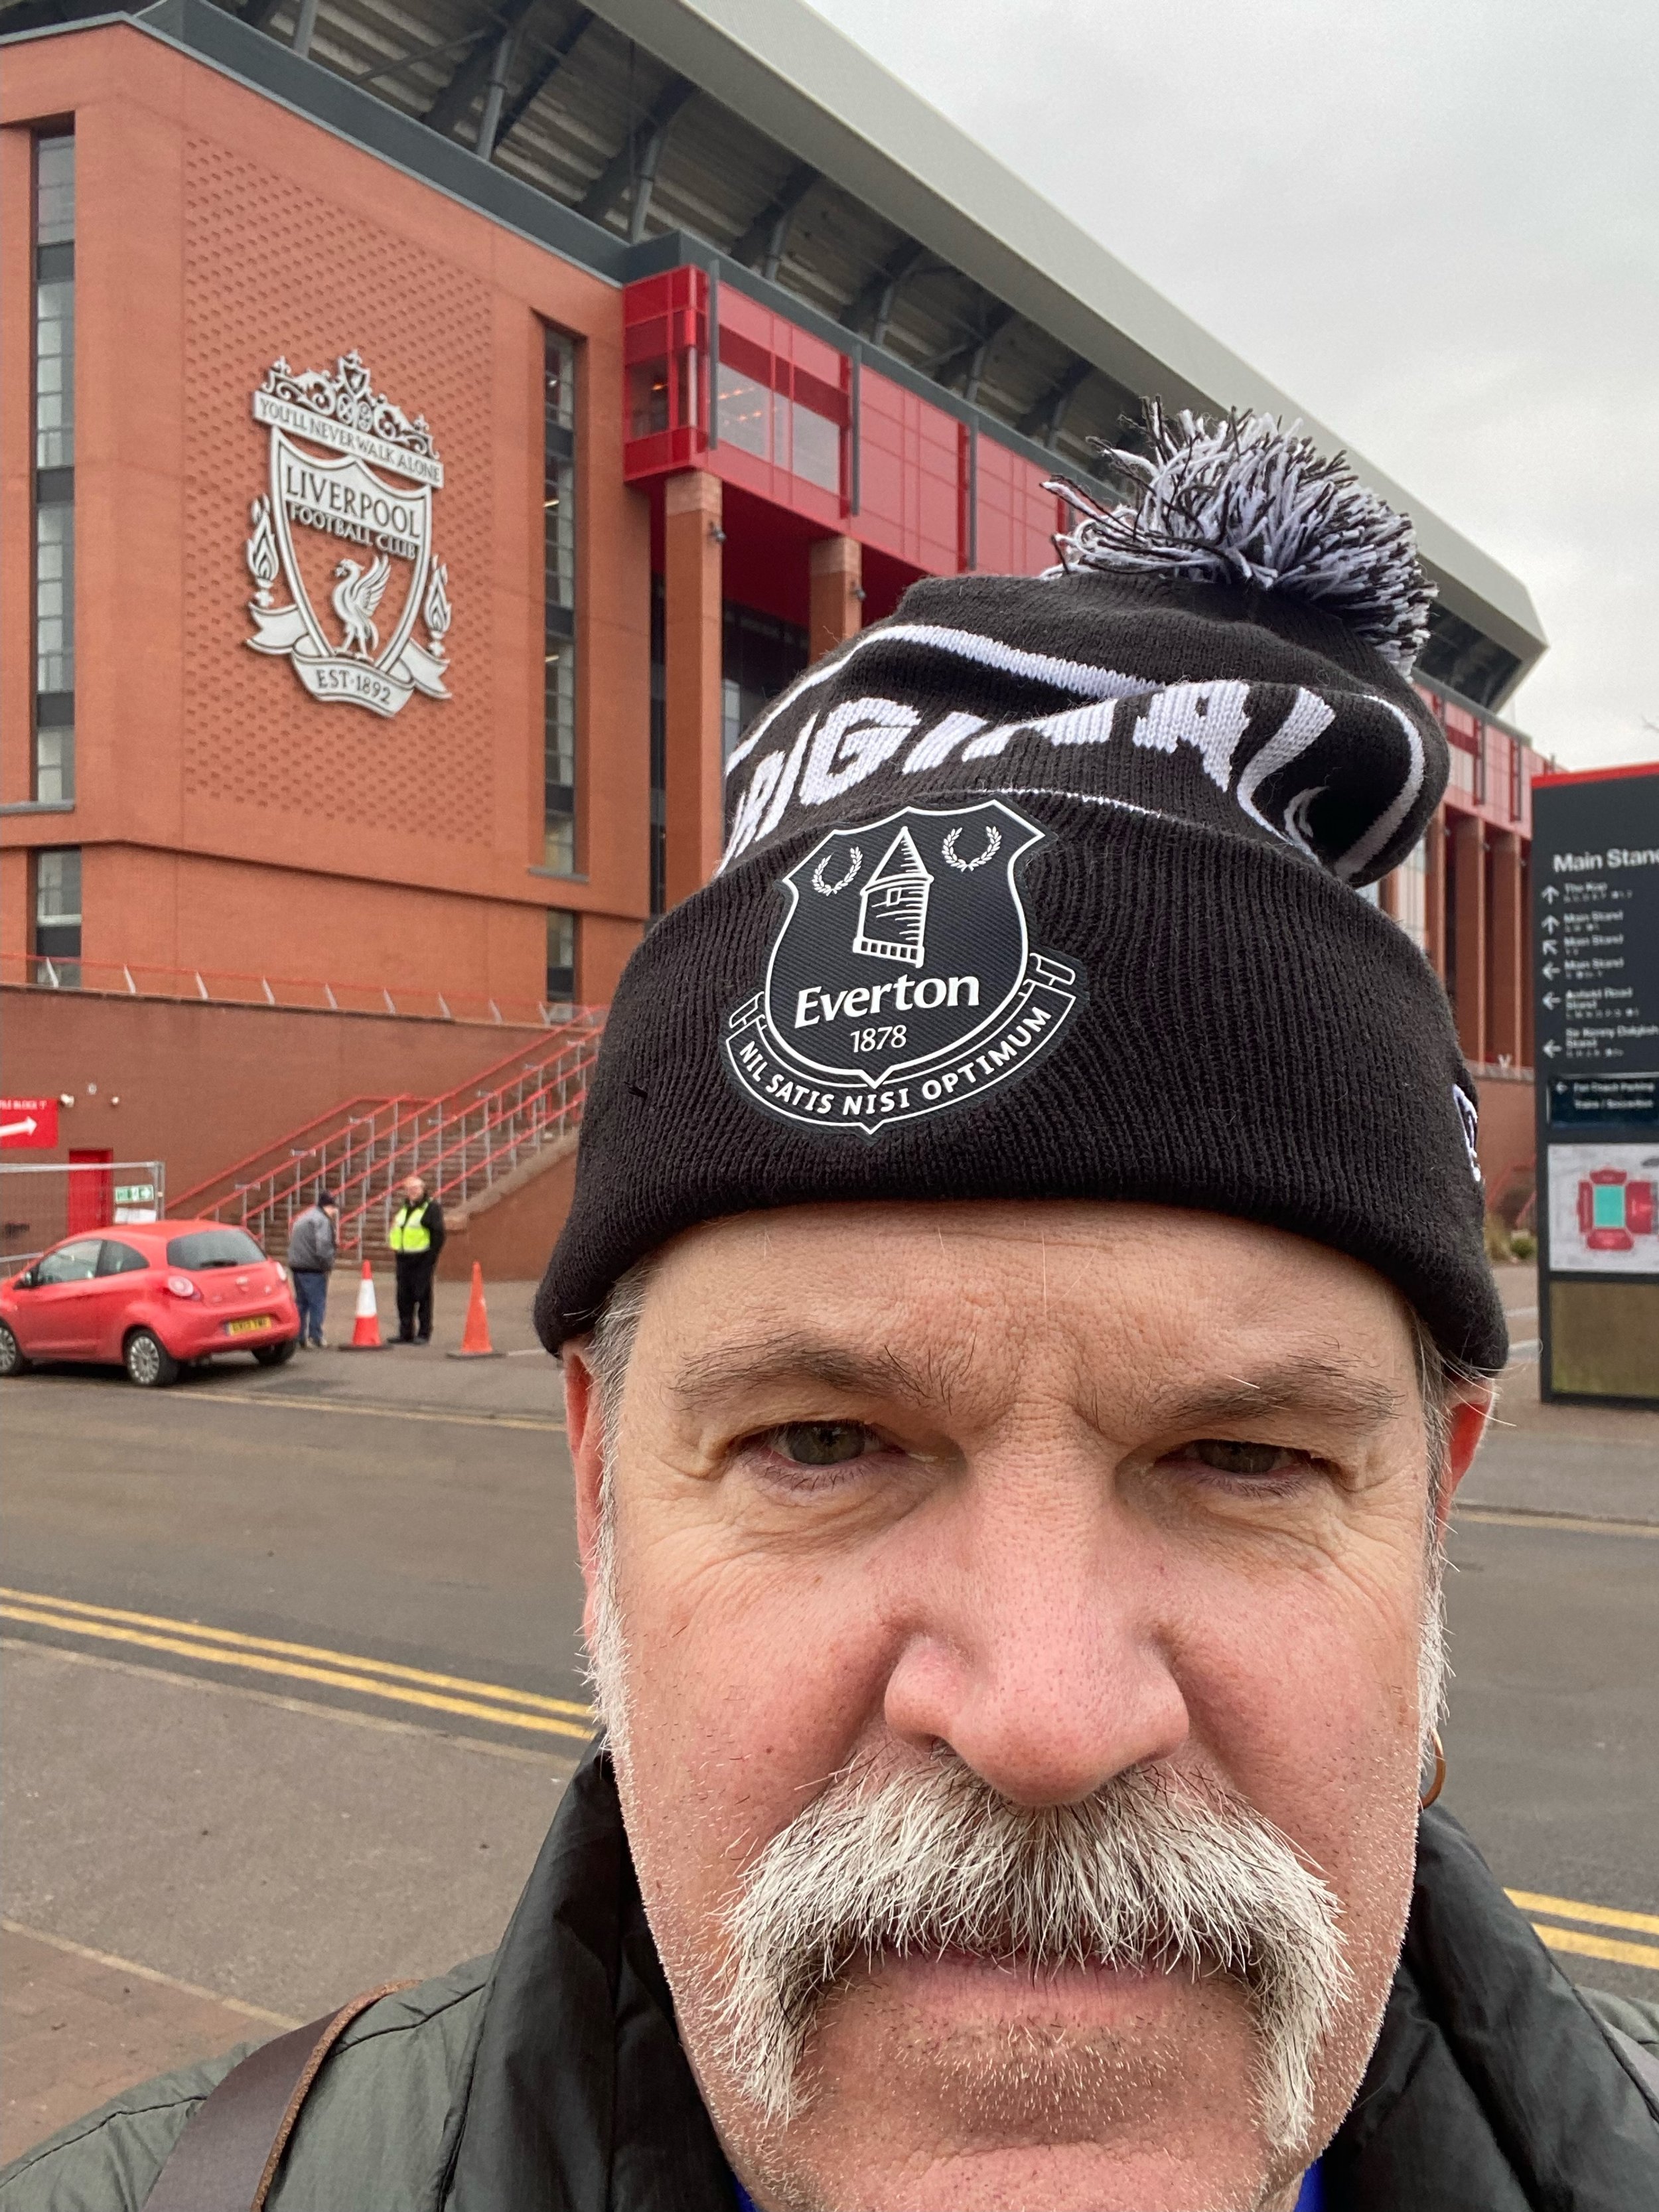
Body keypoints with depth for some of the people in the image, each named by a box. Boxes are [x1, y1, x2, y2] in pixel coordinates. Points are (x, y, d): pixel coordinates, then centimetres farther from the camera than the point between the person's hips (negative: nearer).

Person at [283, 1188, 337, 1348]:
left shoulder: (303, 1218, 20)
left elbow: (292, 1240, 22)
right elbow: (323, 1246, -23)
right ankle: (316, 1336, -3)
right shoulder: (323, 1220, -11)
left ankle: (300, 1337, 17)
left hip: (296, 1265, 9)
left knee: (301, 1302, 15)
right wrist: (329, 1265, -9)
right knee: (318, 1303, -2)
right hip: (312, 1269, -9)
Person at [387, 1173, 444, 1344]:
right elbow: (396, 1230, 27)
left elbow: (438, 1234, -12)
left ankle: (424, 1334, 0)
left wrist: (431, 1258, -15)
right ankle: (405, 1333, 16)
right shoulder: (404, 1208, 18)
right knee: (404, 1298, 9)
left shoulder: (431, 1207, -7)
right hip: (404, 1259, 8)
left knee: (423, 1297, -4)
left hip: (422, 1259, -8)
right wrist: (395, 1249, 14)